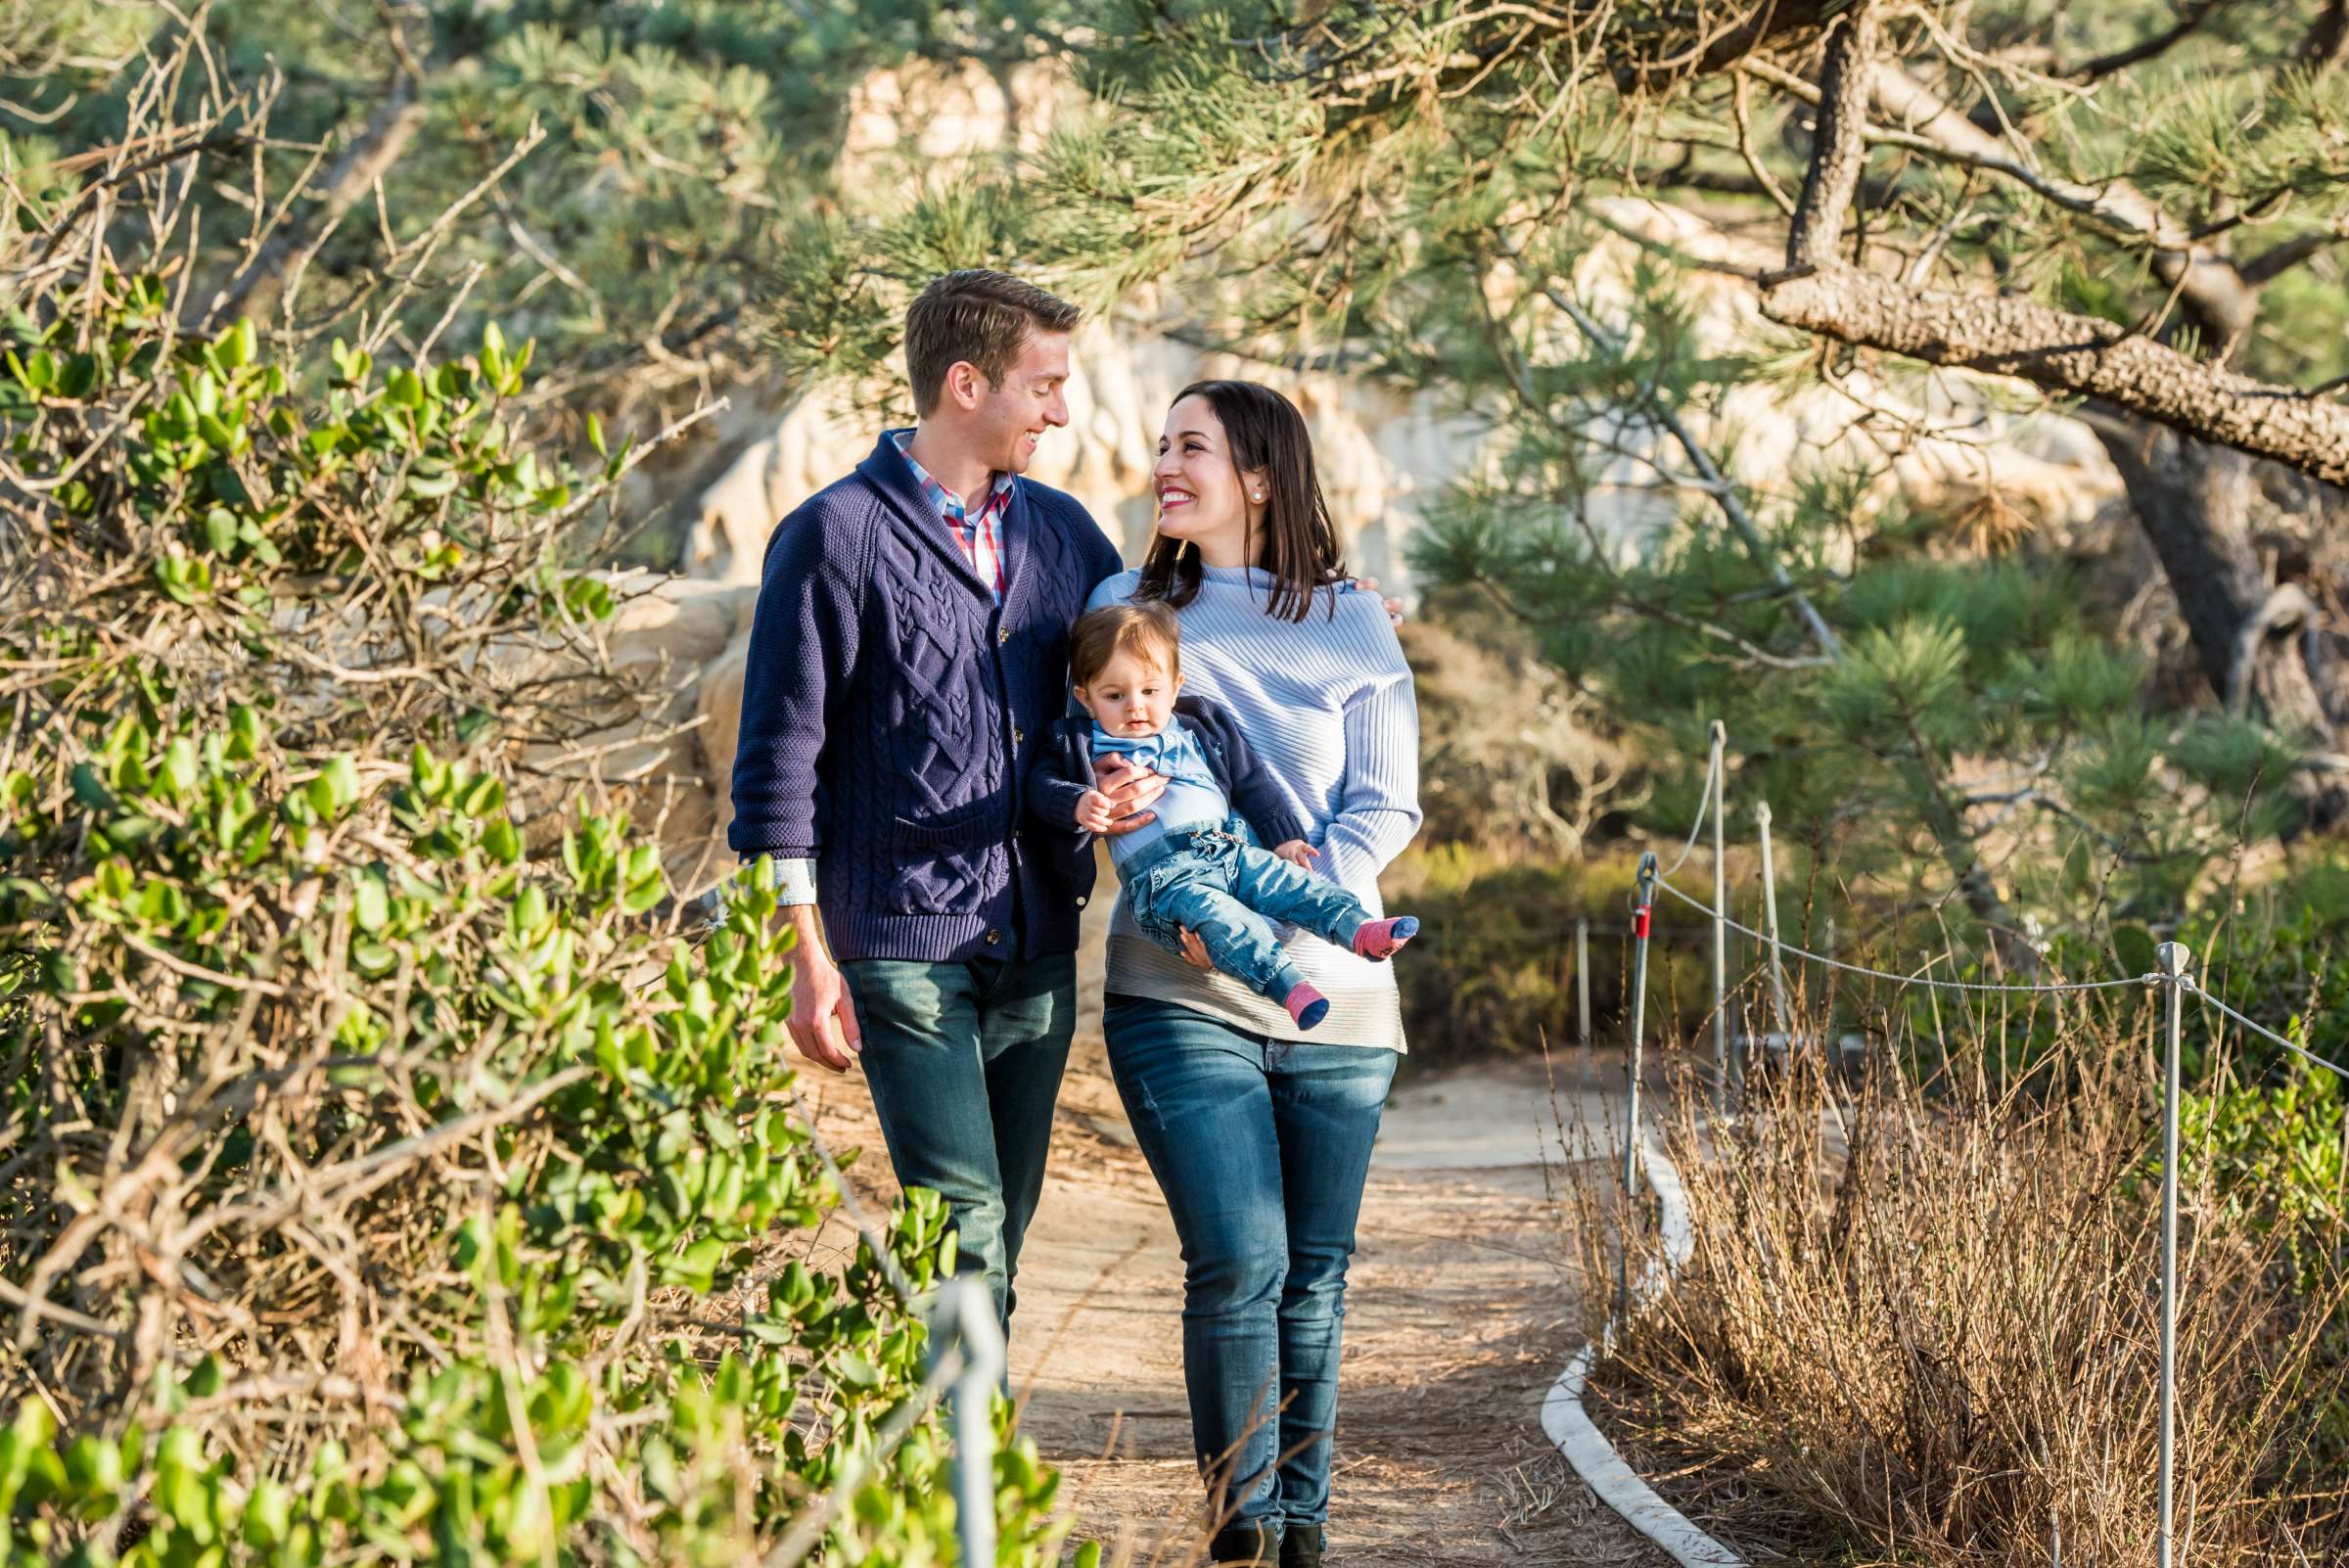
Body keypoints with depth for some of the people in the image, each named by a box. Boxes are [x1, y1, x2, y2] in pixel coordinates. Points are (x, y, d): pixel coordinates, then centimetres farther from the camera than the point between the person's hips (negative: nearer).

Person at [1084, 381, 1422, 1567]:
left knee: (1313, 1276, 4)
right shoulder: (1125, 607, 8)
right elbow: (1091, 753, 12)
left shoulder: (1351, 627, 6)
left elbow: (1387, 807, 1)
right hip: (1180, 994, -1)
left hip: (1333, 993, 1)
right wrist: (1102, 794, -14)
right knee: (1239, 1262, -13)